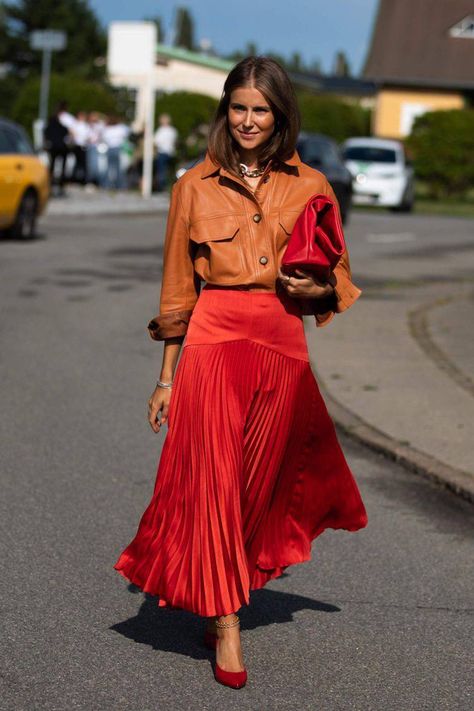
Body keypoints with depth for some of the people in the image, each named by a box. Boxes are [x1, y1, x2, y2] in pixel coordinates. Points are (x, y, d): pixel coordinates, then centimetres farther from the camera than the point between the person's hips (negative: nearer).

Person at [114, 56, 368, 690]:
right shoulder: (194, 187, 5)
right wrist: (167, 377, 7)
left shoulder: (311, 186, 7)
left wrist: (315, 289, -10)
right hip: (214, 340, -1)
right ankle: (227, 629, 0)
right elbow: (178, 290, 9)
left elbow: (338, 282, 14)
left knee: (261, 482, 8)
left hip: (282, 346, 2)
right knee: (213, 478, -6)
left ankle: (220, 605, 25)